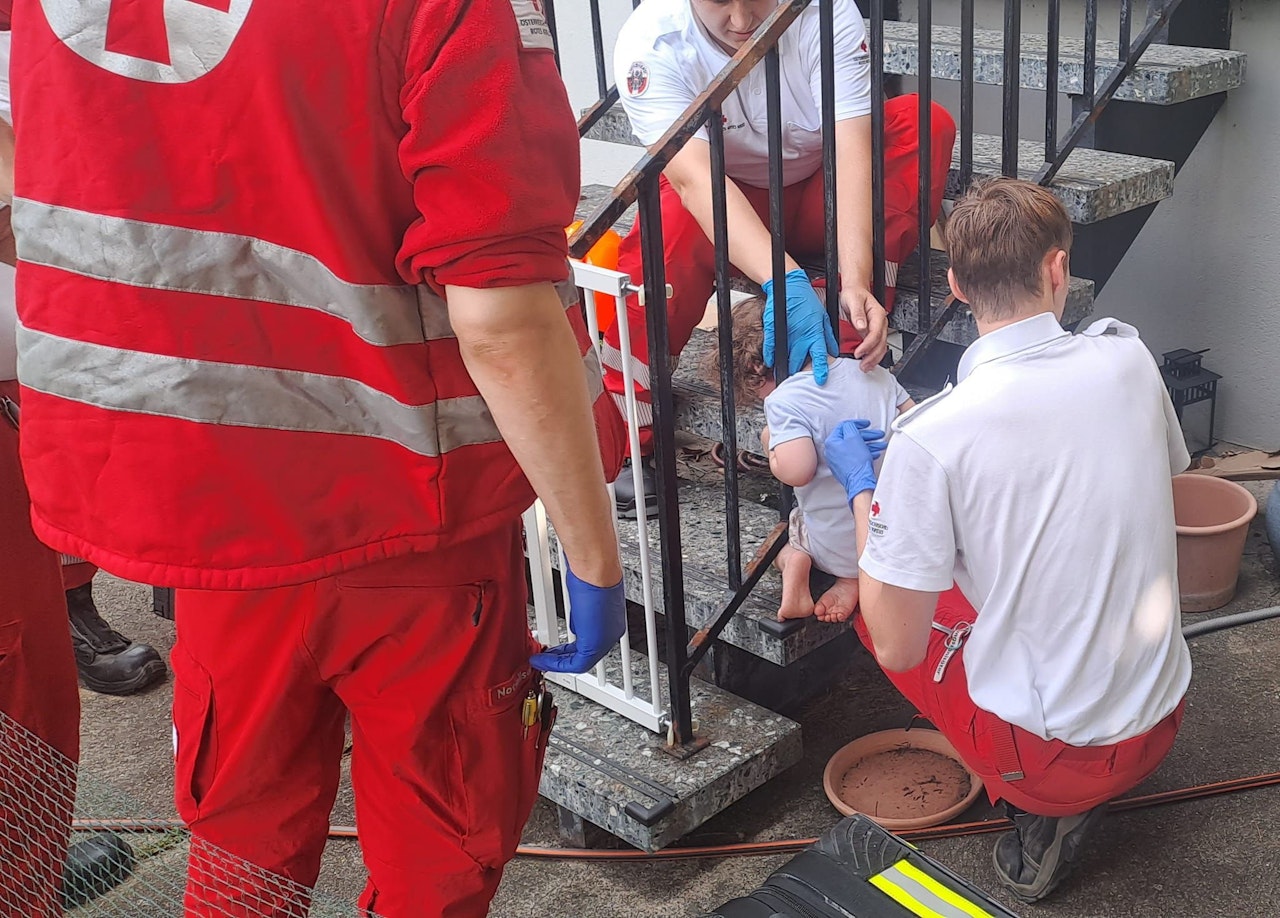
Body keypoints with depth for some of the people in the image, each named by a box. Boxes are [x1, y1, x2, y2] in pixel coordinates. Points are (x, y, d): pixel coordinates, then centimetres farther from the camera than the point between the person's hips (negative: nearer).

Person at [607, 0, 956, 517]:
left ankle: (852, 342, -28)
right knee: (665, 238, -36)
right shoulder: (650, 43, -26)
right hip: (723, 200, -2)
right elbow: (696, 178, -38)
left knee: (926, 124, -25)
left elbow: (851, 150, -31)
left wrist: (855, 283, -46)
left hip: (820, 194, 2)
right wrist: (785, 282, -52)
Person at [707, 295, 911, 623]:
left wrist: (771, 445, -8)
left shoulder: (784, 400, -15)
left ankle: (795, 563, -3)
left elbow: (797, 471, -28)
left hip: (838, 547, -3)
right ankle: (852, 580, 6)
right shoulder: (874, 373, 2)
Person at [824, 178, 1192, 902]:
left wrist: (861, 491, -1)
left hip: (1049, 755, -5)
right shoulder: (1127, 359, -8)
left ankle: (1045, 807, 7)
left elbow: (898, 647, -15)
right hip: (1162, 725, 5)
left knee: (865, 595, 15)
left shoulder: (930, 439, -23)